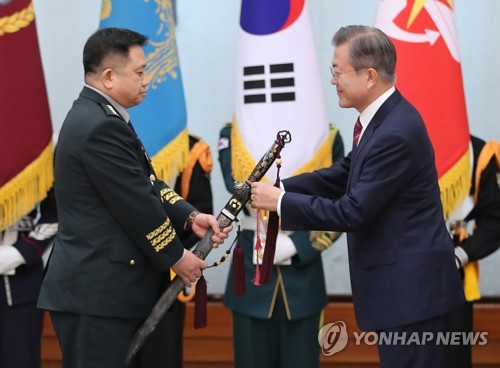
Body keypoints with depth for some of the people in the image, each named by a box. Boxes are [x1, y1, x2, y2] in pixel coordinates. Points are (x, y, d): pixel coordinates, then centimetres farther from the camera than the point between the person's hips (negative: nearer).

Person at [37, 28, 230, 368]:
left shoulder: (95, 116, 14)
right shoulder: (102, 127, -19)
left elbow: (148, 184, 15)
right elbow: (138, 206, -17)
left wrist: (190, 217, 1)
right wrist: (176, 257, -5)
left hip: (101, 285, 10)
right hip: (97, 292, -10)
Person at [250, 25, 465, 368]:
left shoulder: (396, 133, -23)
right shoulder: (384, 118, 8)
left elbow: (353, 212, -22)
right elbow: (341, 176, 12)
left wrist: (281, 202, -14)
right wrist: (278, 188, 0)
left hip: (410, 286, -10)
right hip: (402, 280, 10)